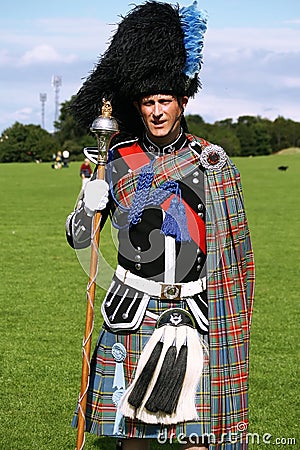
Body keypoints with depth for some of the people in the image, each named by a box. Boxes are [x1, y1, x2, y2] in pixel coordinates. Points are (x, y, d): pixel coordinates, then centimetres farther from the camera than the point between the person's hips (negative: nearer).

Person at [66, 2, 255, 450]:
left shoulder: (212, 161, -1)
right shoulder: (119, 159, 2)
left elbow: (233, 245, 5)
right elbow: (78, 238, 8)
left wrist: (231, 317, 2)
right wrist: (90, 207, -14)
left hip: (192, 311, -1)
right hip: (132, 311, 1)